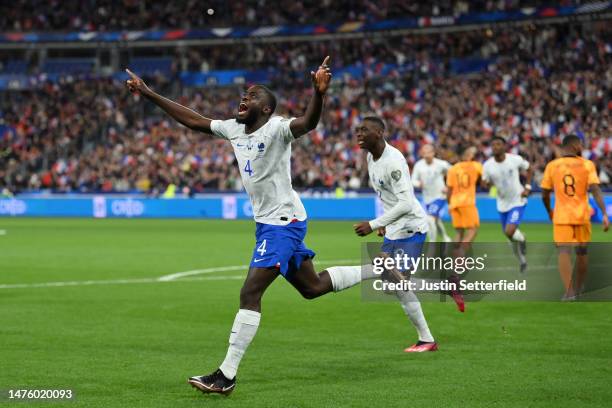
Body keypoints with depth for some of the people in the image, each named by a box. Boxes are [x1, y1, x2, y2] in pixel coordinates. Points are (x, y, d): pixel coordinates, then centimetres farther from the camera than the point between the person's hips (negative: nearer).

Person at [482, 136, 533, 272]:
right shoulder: (487, 165, -9)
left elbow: (528, 169, 3)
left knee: (510, 232, -21)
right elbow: (486, 185, -1)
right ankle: (522, 261, 36)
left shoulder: (515, 159, -15)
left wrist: (527, 187, -6)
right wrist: (485, 184, -26)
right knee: (509, 235, 13)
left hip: (518, 201, -4)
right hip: (502, 204, 4)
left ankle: (522, 239, 15)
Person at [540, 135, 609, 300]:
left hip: (561, 217, 0)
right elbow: (595, 190, -14)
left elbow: (545, 194, 7)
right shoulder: (587, 165, -3)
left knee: (564, 252, -5)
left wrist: (549, 211, 25)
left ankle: (569, 291, -21)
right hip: (582, 216, 0)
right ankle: (578, 288, 33)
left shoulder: (552, 166, 1)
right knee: (582, 251, 18)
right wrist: (604, 214, -16)